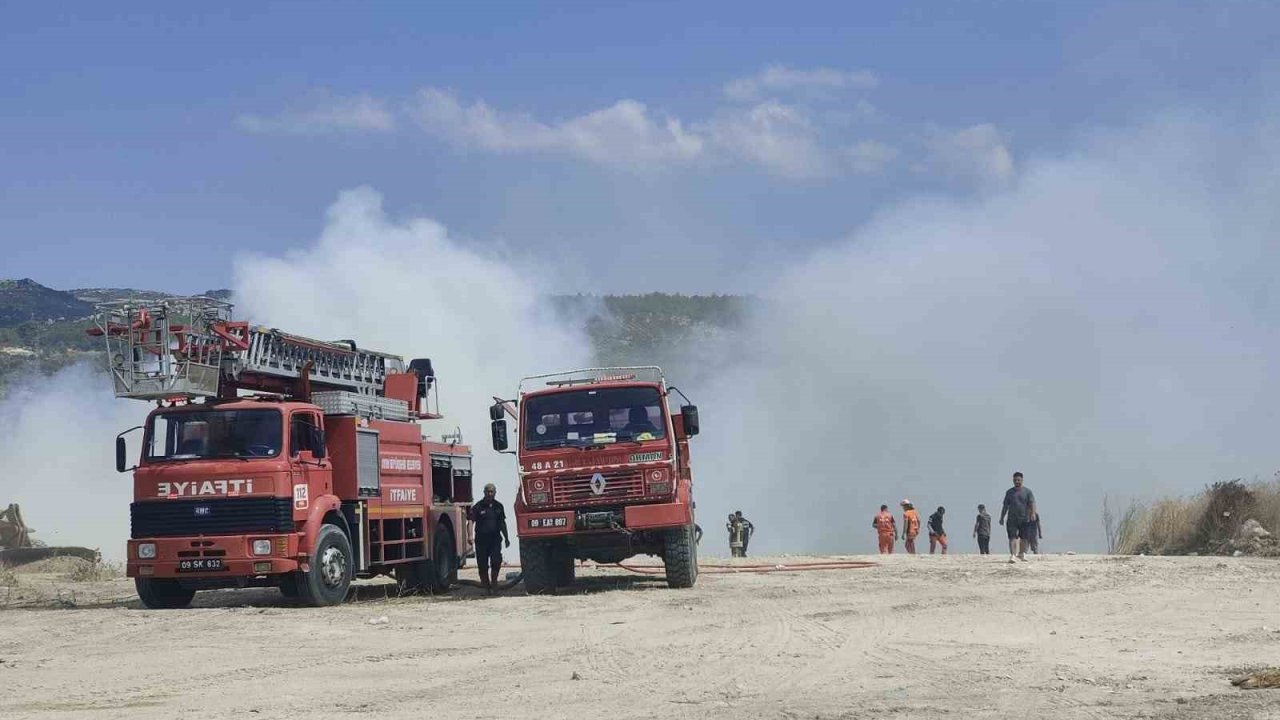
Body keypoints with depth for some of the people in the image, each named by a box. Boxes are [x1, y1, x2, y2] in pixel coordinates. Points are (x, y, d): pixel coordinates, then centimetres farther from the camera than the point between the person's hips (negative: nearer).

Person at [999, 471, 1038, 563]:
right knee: (1012, 537, -11)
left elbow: (1032, 503, -5)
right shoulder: (1009, 492, 11)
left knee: (1023, 538, 7)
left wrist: (1033, 513, -22)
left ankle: (1022, 554, 26)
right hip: (1012, 518, 1)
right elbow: (1005, 506, 15)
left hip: (1024, 519, -1)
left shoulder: (1027, 491, 4)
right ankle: (1012, 555, -18)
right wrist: (1002, 518, 11)